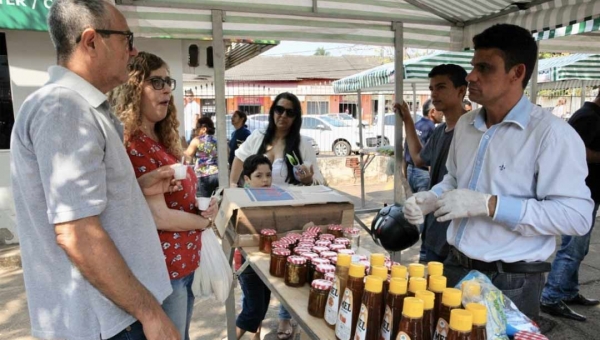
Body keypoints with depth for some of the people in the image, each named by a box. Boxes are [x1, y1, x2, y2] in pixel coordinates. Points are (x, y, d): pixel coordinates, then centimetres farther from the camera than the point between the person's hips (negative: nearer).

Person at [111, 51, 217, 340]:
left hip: (184, 263, 9)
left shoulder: (160, 141, 8)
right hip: (163, 269, -9)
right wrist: (206, 221, -6)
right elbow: (158, 217, -22)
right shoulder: (134, 146, -21)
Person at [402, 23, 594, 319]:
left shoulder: (551, 133, -17)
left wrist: (487, 205, -27)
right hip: (456, 268, 6)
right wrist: (430, 199, -3)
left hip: (510, 283, -6)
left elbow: (576, 215, -21)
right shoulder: (465, 124, 5)